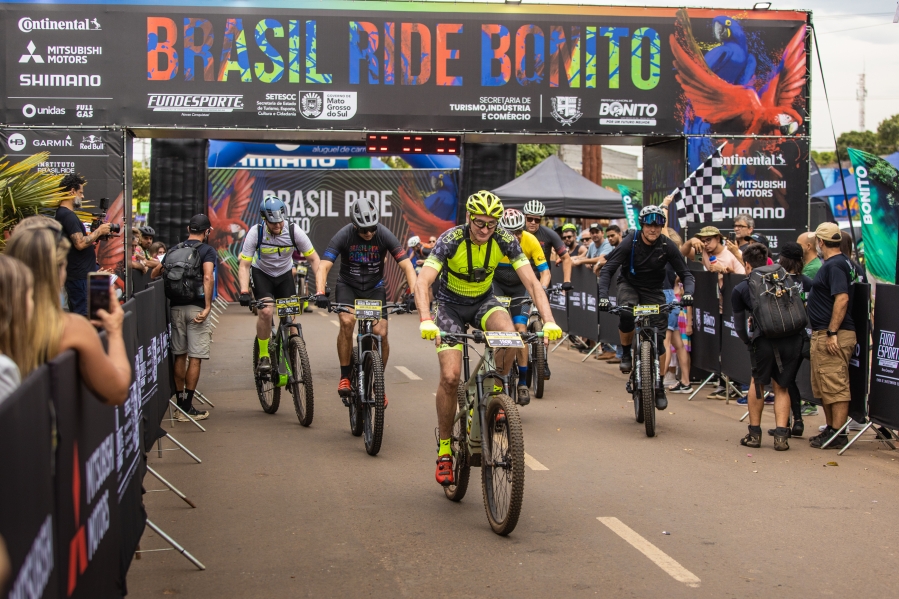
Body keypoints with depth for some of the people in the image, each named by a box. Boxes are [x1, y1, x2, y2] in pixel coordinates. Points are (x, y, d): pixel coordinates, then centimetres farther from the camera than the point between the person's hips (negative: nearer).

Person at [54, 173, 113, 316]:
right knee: (82, 315, -9)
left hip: (79, 275, 11)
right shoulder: (68, 215, -17)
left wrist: (94, 234, 9)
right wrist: (99, 231, -12)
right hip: (80, 276, -11)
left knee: (76, 316, 14)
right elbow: (80, 244, -23)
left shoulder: (63, 213, 16)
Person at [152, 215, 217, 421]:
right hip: (196, 307, -5)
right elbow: (208, 277, -19)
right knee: (195, 358, -1)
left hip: (175, 307, 5)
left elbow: (155, 273, 16)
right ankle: (188, 407, -2)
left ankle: (180, 404, 17)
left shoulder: (174, 249, 13)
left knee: (179, 355, 13)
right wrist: (207, 307, -21)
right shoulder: (207, 250, -3)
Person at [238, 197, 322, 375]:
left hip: (285, 274, 2)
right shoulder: (255, 233, -24)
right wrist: (244, 292, -38)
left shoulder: (294, 231, -22)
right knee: (266, 311, -25)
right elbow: (244, 266, -23)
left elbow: (314, 259, -16)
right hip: (262, 274, -2)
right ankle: (263, 357, -10)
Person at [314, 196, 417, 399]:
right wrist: (320, 293, -44)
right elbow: (324, 266, -27)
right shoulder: (344, 236, -21)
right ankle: (345, 377, -14)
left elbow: (406, 265, -20)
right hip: (348, 285, -1)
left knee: (381, 334, -14)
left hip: (374, 287, 1)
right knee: (347, 321, -29)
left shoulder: (384, 235, -19)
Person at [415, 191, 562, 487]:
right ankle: (444, 449, 2)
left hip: (484, 301, 2)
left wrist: (549, 321, -39)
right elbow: (423, 283, -36)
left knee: (508, 333, -33)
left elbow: (532, 282, -24)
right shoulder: (451, 240, -27)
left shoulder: (505, 241, -20)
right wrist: (426, 321, -54)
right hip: (451, 304, -2)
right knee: (450, 377, -16)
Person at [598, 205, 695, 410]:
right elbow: (607, 270, -21)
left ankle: (659, 385, 7)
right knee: (626, 314, -34)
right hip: (629, 285, -1)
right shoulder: (630, 243, -19)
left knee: (659, 337, -9)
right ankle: (625, 353, -6)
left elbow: (685, 273, -11)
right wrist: (603, 296, -37)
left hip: (653, 291, 1)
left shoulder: (667, 246, -15)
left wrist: (688, 292, -33)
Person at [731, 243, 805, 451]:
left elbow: (739, 326, 19)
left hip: (765, 339, -2)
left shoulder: (740, 289, 16)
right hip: (794, 338, 2)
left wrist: (748, 342, 37)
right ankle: (781, 435, 9)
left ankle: (754, 433, 25)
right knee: (781, 387, 18)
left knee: (757, 382, 21)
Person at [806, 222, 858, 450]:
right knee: (823, 387, 16)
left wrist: (832, 333, -26)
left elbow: (842, 299, -24)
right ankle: (831, 429, 23)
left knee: (835, 386, -8)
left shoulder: (834, 265, -15)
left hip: (833, 336, -11)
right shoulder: (837, 263, 17)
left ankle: (838, 434, -5)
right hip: (824, 334, 11)